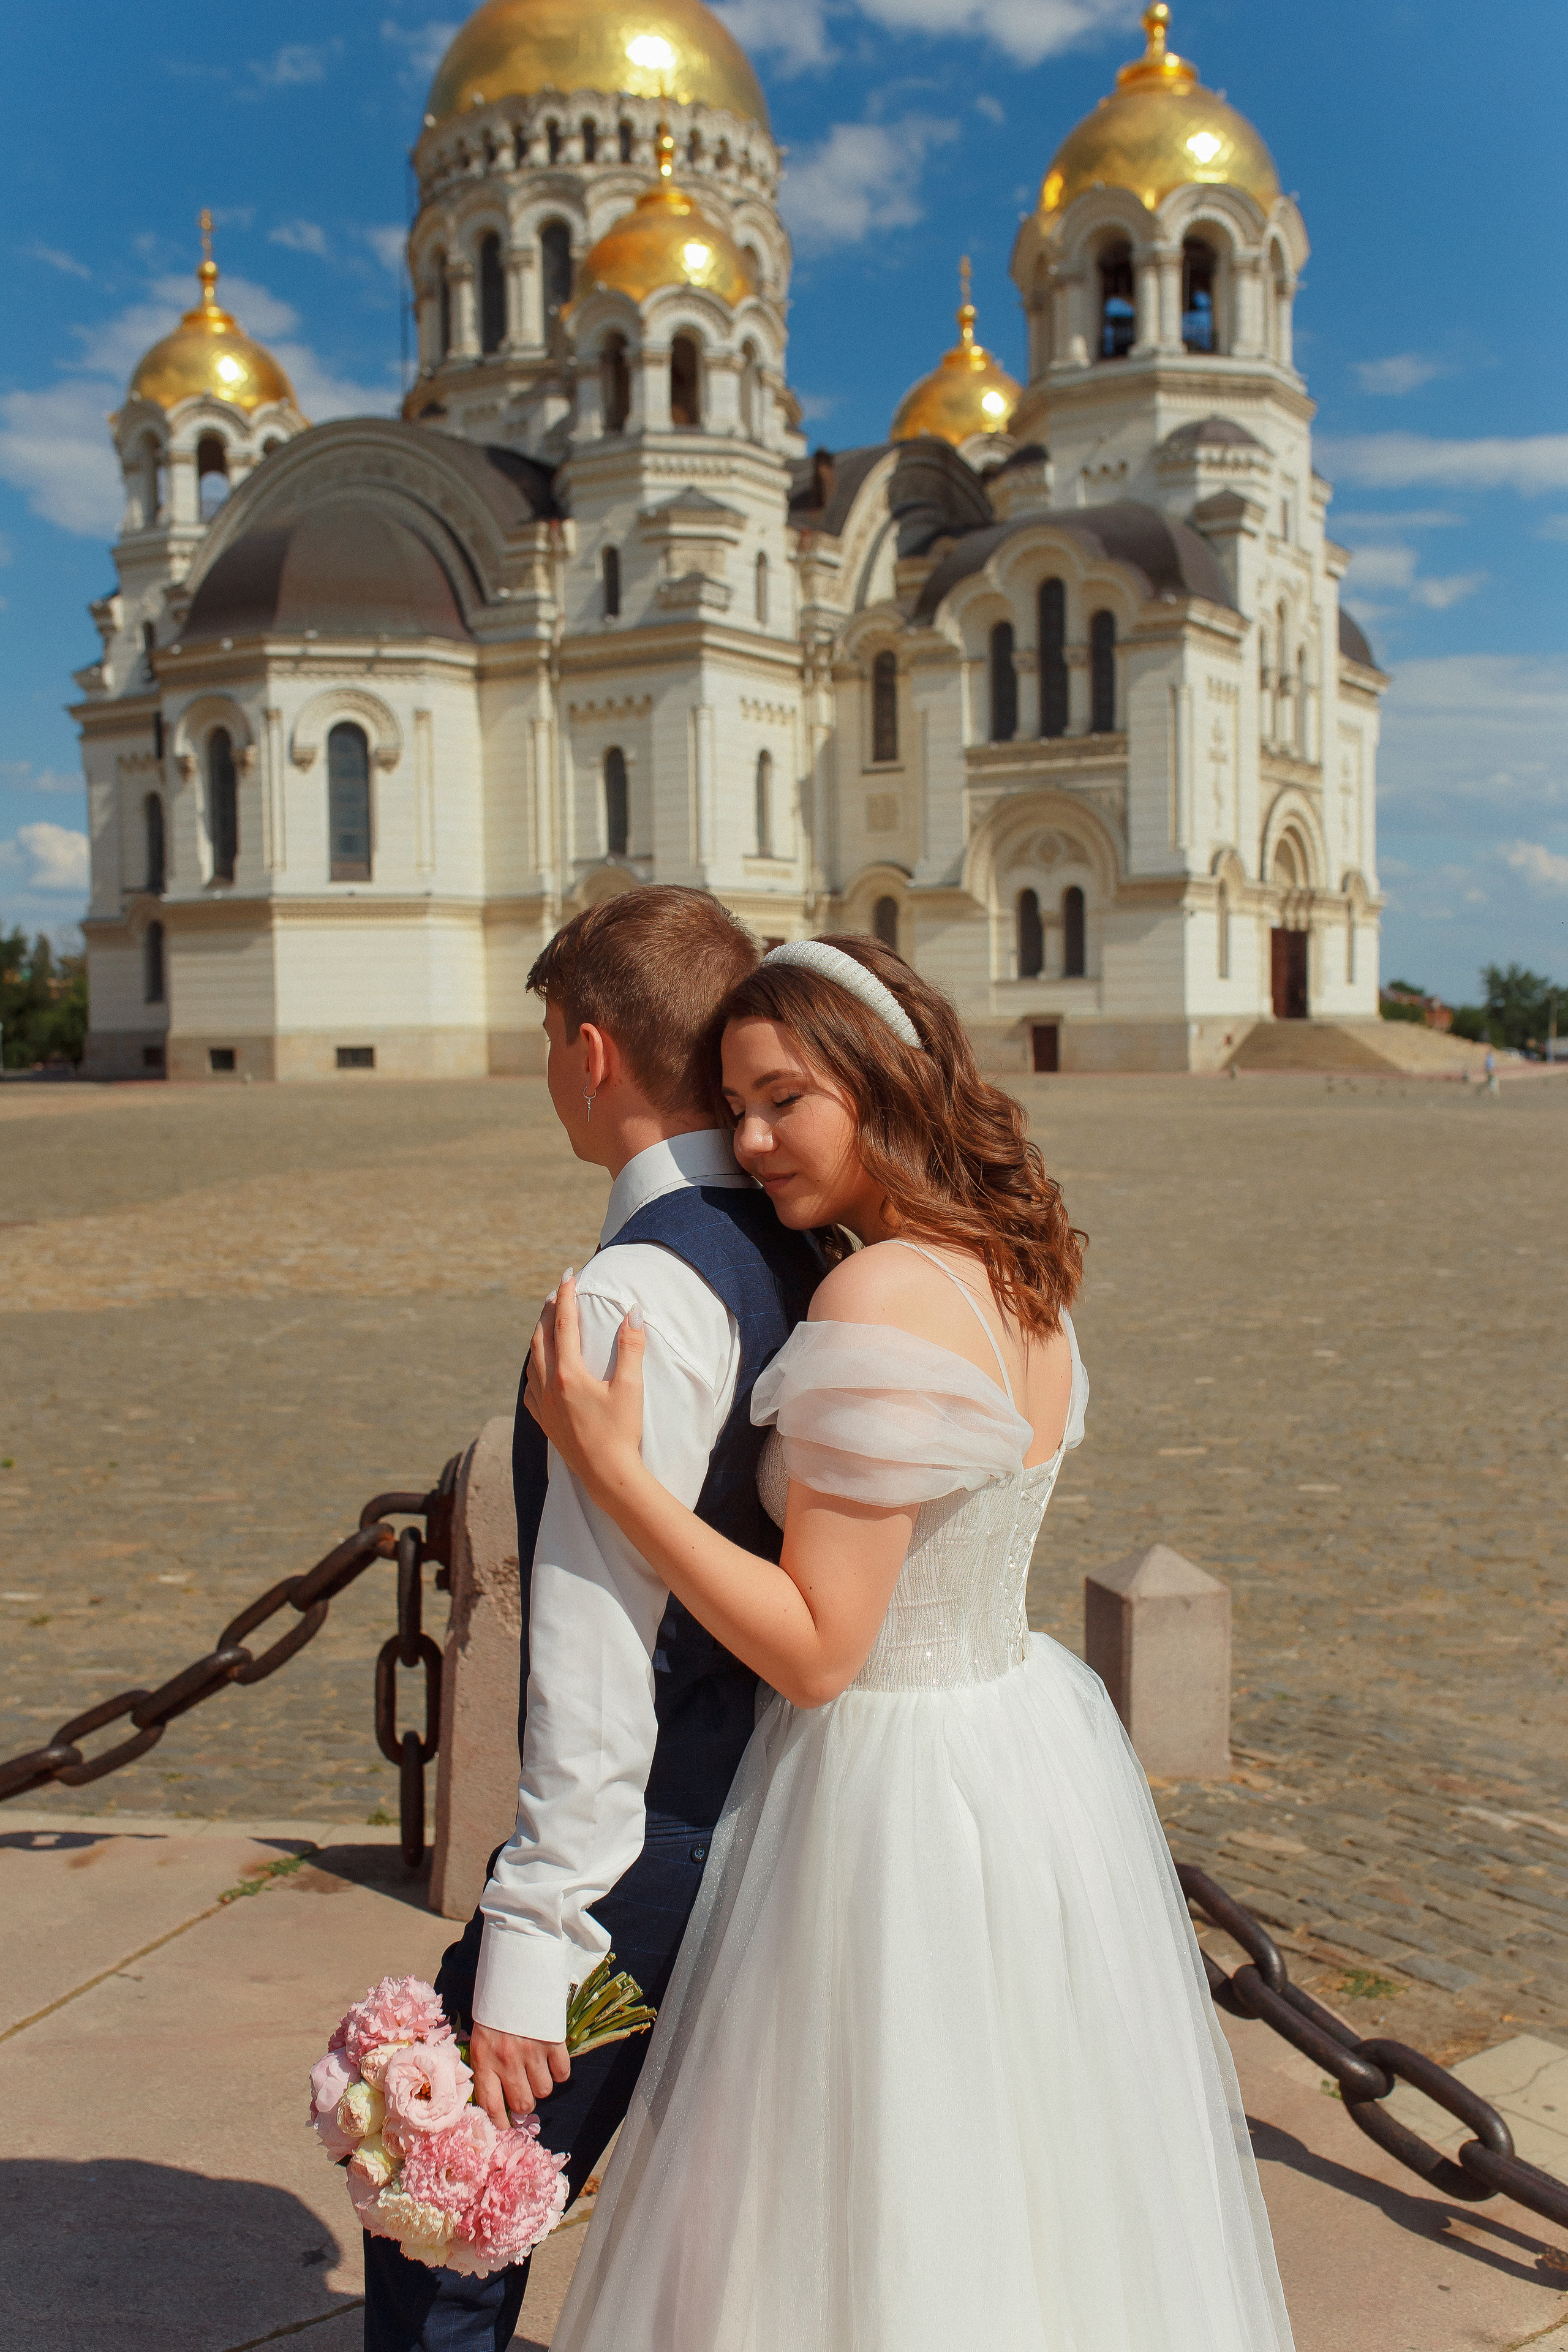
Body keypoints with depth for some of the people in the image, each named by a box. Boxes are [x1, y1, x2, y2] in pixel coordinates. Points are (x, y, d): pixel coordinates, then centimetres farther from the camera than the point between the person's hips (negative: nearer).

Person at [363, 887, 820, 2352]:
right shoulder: (793, 1254, 5)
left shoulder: (642, 1288, -22)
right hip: (769, 1803, 9)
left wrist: (529, 1947, -19)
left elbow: (603, 1650, -24)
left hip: (655, 1838, -9)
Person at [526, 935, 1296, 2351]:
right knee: (1037, 2204, 24)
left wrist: (611, 1467, -23)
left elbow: (818, 1648, -22)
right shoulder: (1019, 1276, 3)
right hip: (1038, 1746, 9)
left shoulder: (885, 1296, -24)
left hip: (904, 1793, -9)